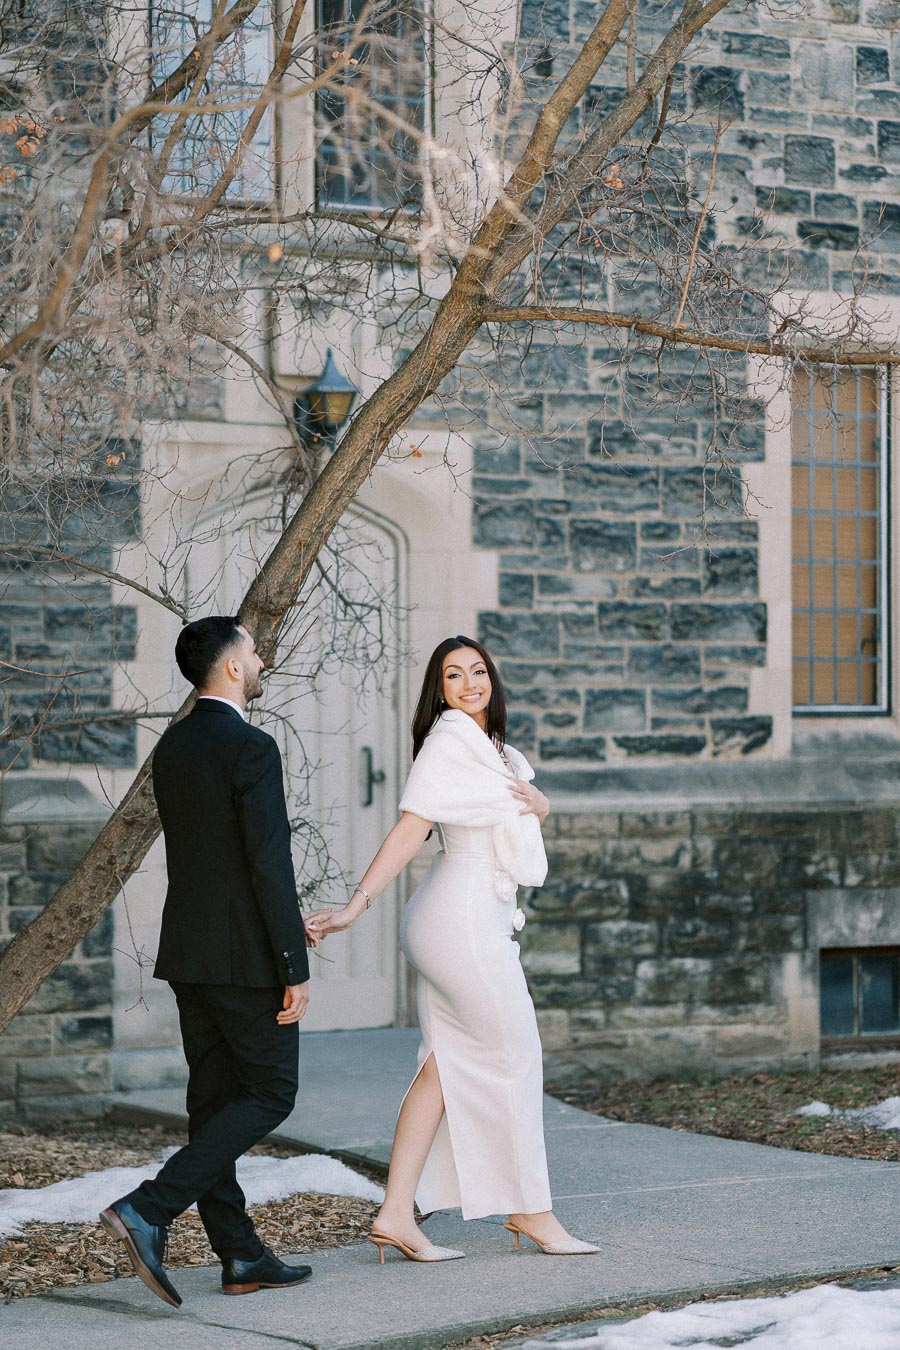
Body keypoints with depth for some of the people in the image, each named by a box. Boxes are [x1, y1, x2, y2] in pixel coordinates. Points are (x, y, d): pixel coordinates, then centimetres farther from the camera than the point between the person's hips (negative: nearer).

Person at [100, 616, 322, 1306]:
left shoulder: (172, 745, 10)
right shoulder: (252, 748, -16)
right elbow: (271, 863, -20)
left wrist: (284, 919, 22)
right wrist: (295, 971, -16)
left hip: (189, 950, 8)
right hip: (246, 957, -8)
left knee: (215, 1100, 10)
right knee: (269, 1095, 0)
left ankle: (240, 1255, 14)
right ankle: (148, 1211, -11)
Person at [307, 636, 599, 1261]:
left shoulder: (493, 746, 18)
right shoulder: (449, 740, -11)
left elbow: (541, 806, 16)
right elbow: (409, 830, -17)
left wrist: (533, 800, -8)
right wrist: (357, 904, -23)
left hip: (483, 916, 9)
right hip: (463, 913, -9)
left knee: (450, 1060, 6)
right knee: (514, 1052, 1)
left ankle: (397, 1215, 3)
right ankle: (531, 1208, 13)